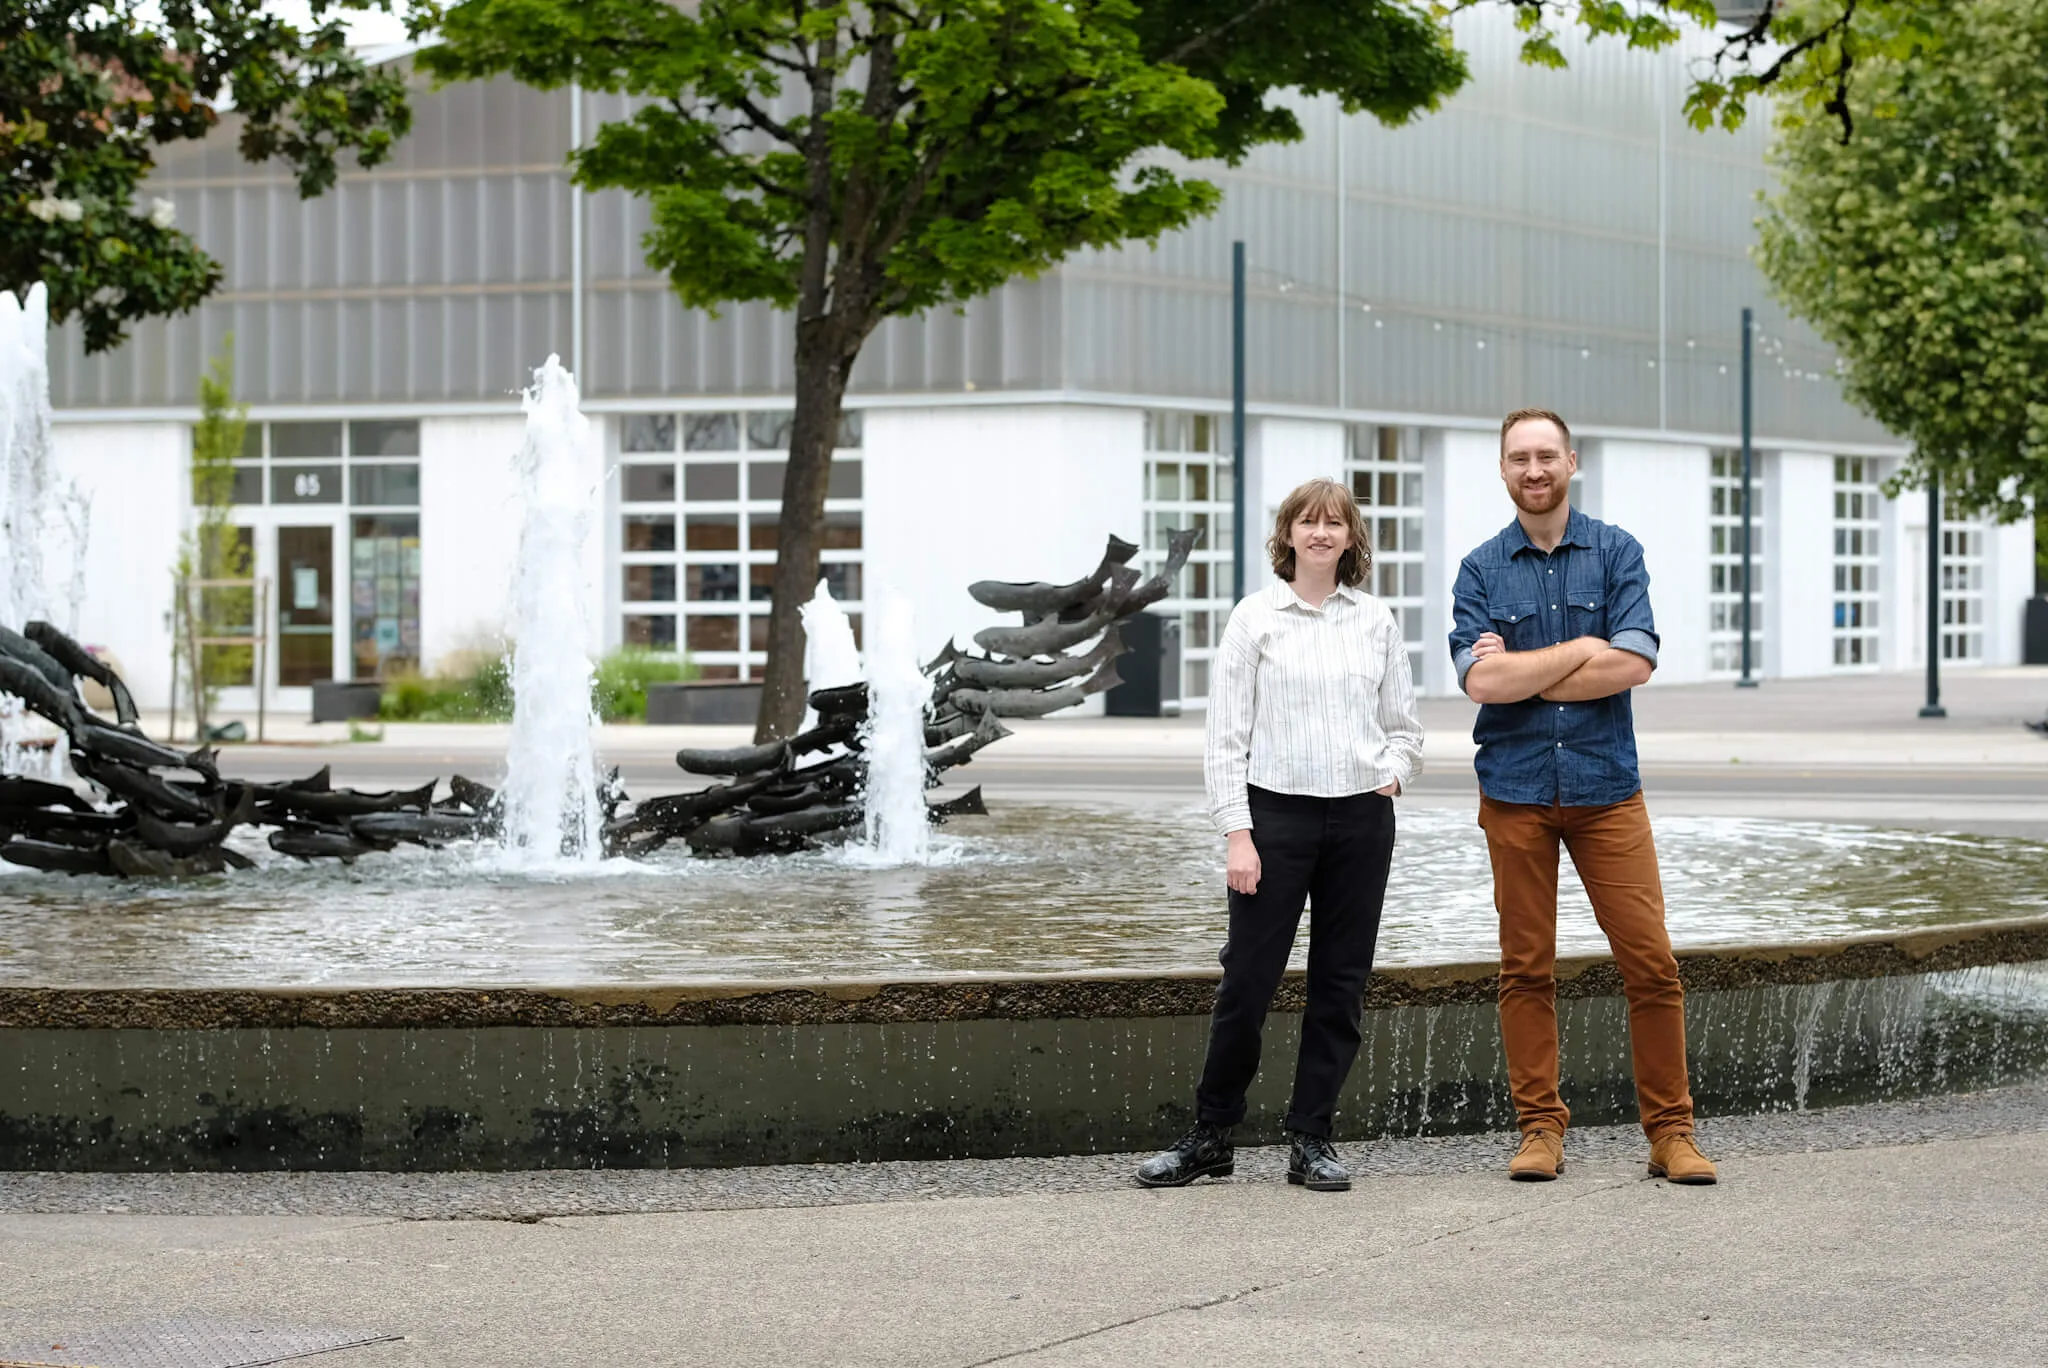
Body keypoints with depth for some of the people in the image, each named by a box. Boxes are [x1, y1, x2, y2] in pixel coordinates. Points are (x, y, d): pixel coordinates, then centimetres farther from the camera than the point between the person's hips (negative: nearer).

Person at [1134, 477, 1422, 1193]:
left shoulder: (1376, 621, 9)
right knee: (1247, 980, -3)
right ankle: (1209, 1137, 9)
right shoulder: (1256, 617, 0)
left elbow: (1404, 725, 17)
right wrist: (1237, 834, -9)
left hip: (1361, 817, 3)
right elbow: (1227, 735, -2)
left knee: (1340, 985, 5)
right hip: (1276, 811, -3)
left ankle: (1311, 1140, 12)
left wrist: (1393, 770, -4)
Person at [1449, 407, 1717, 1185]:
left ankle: (1670, 1130, 3)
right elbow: (1479, 679, -10)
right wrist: (1582, 649, -8)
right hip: (1515, 791, 1)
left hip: (1606, 786, 0)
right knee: (1526, 967, 4)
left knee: (1650, 960, -5)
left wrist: (1521, 674, -9)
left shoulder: (1616, 553, 4)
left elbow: (1635, 663, -10)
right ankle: (1540, 1128, 12)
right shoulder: (1480, 571, 5)